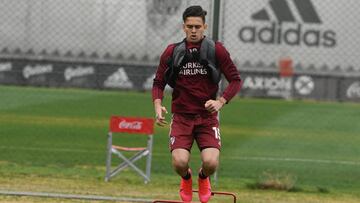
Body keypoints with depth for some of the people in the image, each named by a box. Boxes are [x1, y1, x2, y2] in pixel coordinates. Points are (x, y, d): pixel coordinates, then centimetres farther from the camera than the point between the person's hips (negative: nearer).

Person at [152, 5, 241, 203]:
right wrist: (158, 106, -8)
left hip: (207, 117, -1)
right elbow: (158, 83, 10)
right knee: (180, 162, -19)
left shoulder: (216, 50, -1)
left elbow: (235, 80, 1)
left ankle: (203, 178, 21)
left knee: (211, 162, -19)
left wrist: (220, 102, -14)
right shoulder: (172, 52, 3)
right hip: (181, 117, 1)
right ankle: (186, 179, 21)